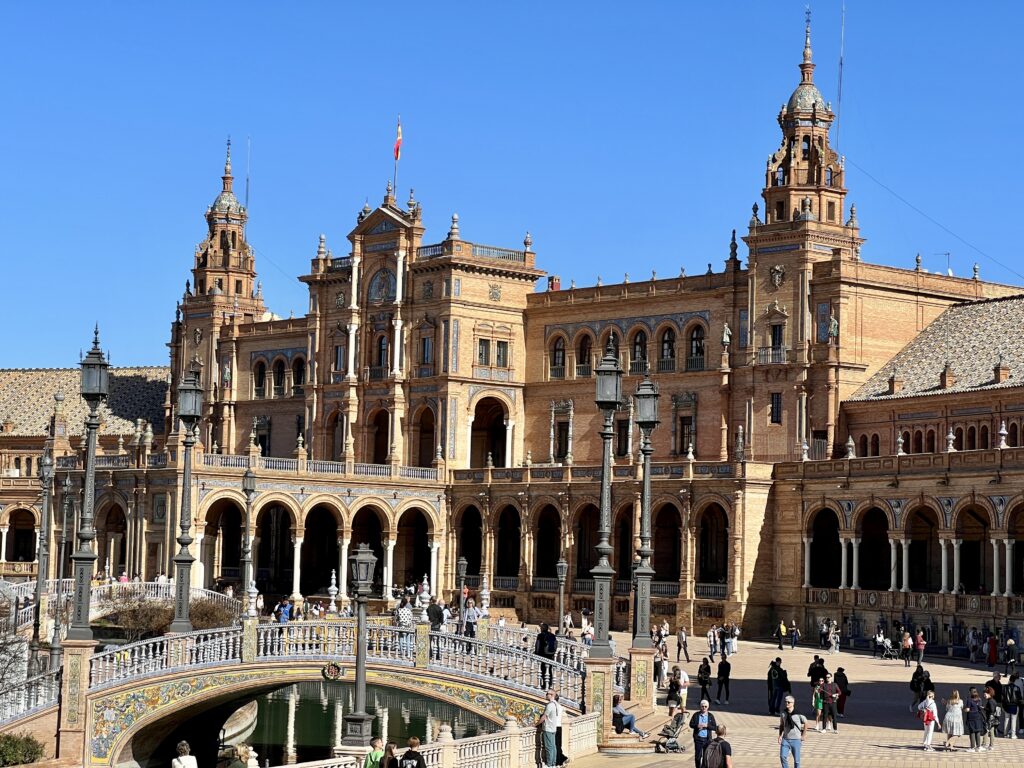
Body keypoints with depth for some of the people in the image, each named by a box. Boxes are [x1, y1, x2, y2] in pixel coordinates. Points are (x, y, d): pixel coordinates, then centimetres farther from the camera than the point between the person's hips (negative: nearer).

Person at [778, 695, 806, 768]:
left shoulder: (798, 714, -10)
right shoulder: (783, 714, 2)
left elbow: (806, 723, 0)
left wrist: (803, 736, 0)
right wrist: (780, 735, 4)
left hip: (796, 740, -3)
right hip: (785, 739, 3)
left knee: (796, 759, 5)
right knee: (782, 756, -10)